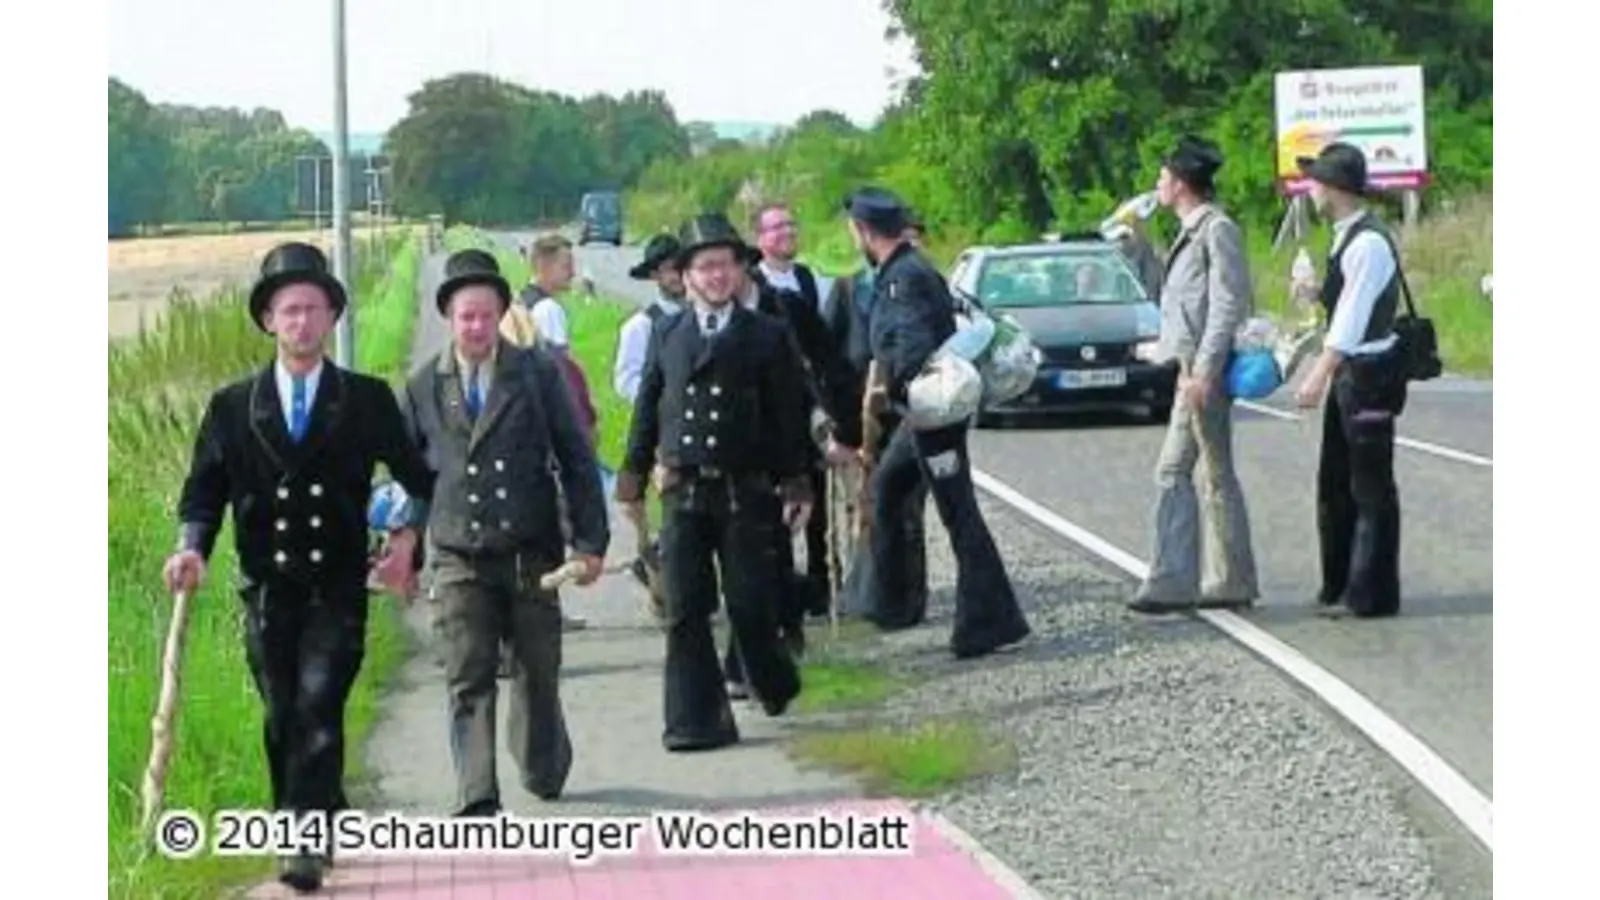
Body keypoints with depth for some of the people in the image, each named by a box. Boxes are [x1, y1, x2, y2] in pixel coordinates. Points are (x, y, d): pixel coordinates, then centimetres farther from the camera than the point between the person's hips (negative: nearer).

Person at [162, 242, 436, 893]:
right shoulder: (232, 407, 5)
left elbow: (420, 480, 10)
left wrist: (409, 535, -4)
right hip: (267, 589, 3)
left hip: (337, 589, -2)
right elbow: (203, 492, 4)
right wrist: (192, 548, -13)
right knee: (282, 719, 9)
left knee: (318, 711, -14)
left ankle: (308, 849, -15)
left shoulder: (367, 400, 2)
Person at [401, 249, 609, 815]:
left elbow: (576, 460, 2)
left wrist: (590, 541, -3)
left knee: (537, 673, 13)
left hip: (530, 553, 0)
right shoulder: (423, 387, 5)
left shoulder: (538, 374, 1)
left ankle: (544, 770, 37)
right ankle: (477, 799, -11)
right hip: (459, 560, 0)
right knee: (468, 682, -8)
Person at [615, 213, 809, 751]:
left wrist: (796, 485, -1)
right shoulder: (666, 336, 10)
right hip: (683, 493, 2)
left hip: (745, 492, -2)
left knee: (750, 604, 0)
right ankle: (695, 720, 4)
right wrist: (633, 478, 11)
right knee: (685, 611, -1)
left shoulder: (766, 337, 3)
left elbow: (788, 417, 3)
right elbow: (646, 410, 13)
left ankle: (773, 683, 28)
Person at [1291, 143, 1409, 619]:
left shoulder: (1368, 243, -18)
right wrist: (1318, 293, 5)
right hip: (1349, 371, 10)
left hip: (1370, 373, -10)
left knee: (1370, 488, -4)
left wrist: (1318, 377, -25)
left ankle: (1371, 593, 2)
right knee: (1334, 484, 15)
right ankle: (1339, 586, 25)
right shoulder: (1348, 238, 12)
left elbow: (1351, 320, -23)